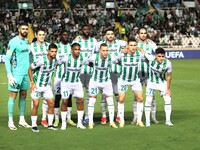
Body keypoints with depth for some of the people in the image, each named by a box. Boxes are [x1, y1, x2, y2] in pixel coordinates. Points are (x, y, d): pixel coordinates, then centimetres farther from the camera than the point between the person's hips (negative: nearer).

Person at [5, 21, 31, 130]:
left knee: (23, 96, 10)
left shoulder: (27, 41, 12)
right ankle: (10, 121, 1)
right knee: (13, 95, -3)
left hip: (26, 73, 7)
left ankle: (22, 120, 16)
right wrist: (9, 75, -17)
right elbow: (7, 59, -11)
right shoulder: (13, 42, -9)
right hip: (16, 73, -7)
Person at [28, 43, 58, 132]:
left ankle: (50, 124, 10)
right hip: (36, 85, -6)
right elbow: (30, 69, -13)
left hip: (47, 86, 6)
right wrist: (32, 83, -15)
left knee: (51, 103, 0)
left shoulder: (55, 60, -4)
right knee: (36, 105, -9)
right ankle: (34, 125, 1)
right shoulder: (41, 60, -24)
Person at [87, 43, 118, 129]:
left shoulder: (110, 58, -17)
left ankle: (112, 122, 12)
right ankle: (90, 122, 8)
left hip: (106, 82, 2)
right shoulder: (94, 57, -21)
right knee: (92, 101, -2)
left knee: (110, 102, 1)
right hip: (94, 81, -2)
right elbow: (86, 61, 1)